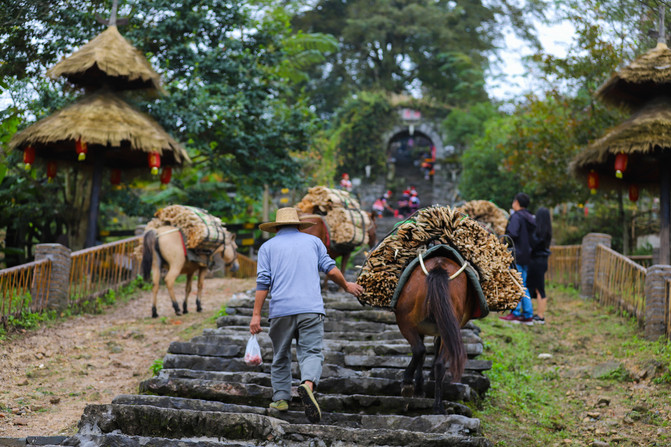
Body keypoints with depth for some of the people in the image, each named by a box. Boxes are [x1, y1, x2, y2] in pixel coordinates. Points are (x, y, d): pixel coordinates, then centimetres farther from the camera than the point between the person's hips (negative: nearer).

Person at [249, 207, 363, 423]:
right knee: (311, 352, -4)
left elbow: (263, 282, 3)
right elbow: (330, 269, 10)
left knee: (281, 356, 16)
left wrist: (256, 314, 0)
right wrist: (347, 286, 28)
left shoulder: (268, 246, 13)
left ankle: (281, 398, 15)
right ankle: (308, 383, -31)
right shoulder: (313, 241, 16)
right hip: (311, 308, 0)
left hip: (280, 310, 1)